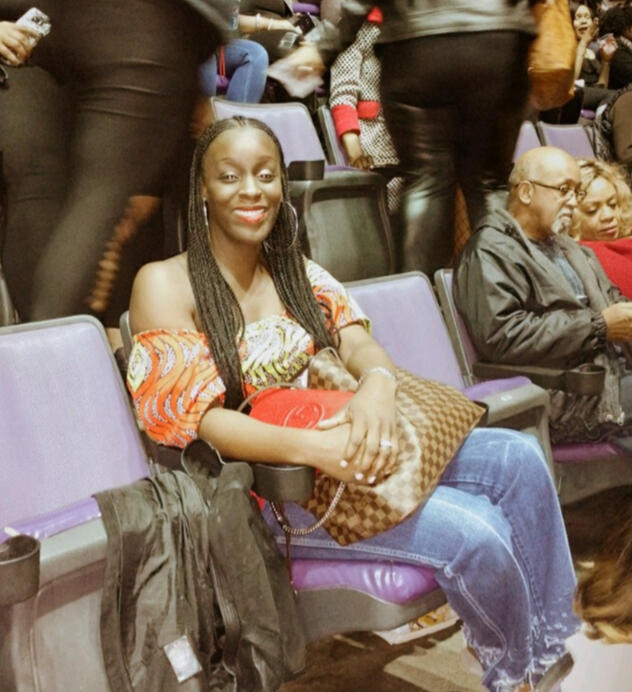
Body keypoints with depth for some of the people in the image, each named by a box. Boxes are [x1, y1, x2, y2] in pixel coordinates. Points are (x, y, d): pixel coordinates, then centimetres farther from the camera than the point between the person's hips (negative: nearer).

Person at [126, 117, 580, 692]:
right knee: (475, 532, -22)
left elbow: (357, 343, 0)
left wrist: (378, 382, -27)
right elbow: (201, 420, -15)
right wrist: (313, 447, -32)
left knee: (519, 458, -11)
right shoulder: (165, 284, -7)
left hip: (352, 443, 6)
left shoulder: (297, 271, 13)